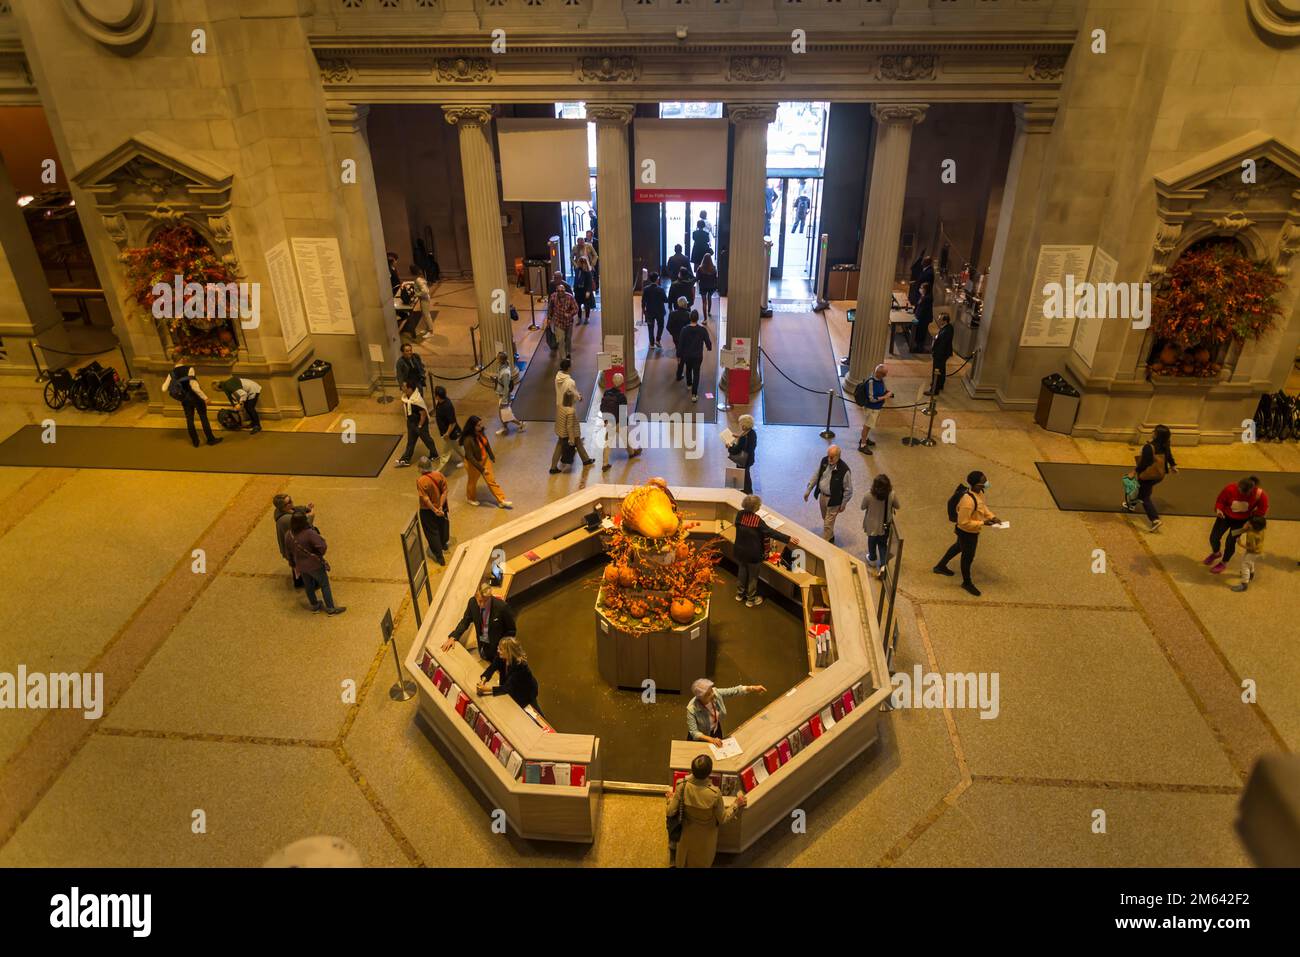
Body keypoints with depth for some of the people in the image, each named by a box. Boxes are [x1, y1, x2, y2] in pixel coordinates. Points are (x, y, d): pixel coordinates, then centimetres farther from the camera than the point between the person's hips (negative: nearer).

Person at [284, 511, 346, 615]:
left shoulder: (289, 535, -8)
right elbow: (322, 546, -29)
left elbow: (288, 550, 5)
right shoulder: (309, 533, -29)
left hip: (300, 565, 6)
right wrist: (320, 555, -8)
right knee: (324, 585, 9)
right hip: (314, 564, -6)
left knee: (308, 586, 23)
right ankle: (331, 608, 16)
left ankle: (314, 605, 40)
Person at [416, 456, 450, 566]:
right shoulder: (439, 475, -15)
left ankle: (439, 556, 17)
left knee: (432, 532, 12)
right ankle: (444, 544, 54)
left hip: (428, 510, -4)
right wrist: (441, 506, -11)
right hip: (441, 506, 4)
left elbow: (425, 498, -24)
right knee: (442, 525, 29)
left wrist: (434, 510, -16)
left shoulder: (420, 481, -27)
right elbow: (444, 491, -13)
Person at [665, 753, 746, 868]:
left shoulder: (682, 786, -31)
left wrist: (671, 798, 0)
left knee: (685, 859, 33)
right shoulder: (714, 794, -37)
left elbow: (670, 812, -20)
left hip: (687, 835, 2)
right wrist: (737, 805, -8)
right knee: (703, 862, 31)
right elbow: (722, 819, -20)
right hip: (705, 839, -2)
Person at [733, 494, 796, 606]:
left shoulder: (740, 514, -11)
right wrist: (788, 539, -25)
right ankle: (750, 599, 29)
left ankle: (740, 594, 43)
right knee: (753, 576, 14)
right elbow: (771, 532, -26)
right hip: (753, 554, -5)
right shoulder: (757, 520, -26)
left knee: (741, 571, 27)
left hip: (740, 551, 5)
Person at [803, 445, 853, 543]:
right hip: (822, 495, 6)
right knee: (826, 519, 25)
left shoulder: (844, 470, -29)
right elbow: (816, 475, 4)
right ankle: (830, 537, 49)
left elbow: (848, 490, -16)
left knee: (828, 524, 2)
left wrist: (843, 504, -8)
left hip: (833, 500, -6)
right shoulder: (824, 460, -12)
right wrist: (808, 490, 8)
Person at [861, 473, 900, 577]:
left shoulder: (868, 496, -29)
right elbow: (897, 506, -5)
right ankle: (882, 565, 12)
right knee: (883, 544, 23)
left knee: (872, 543, 27)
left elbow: (863, 507, -10)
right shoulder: (892, 495, -25)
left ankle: (872, 560, 51)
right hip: (885, 526, 1)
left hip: (872, 526, -1)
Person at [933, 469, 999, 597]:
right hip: (967, 532, -9)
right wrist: (982, 523, -28)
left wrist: (991, 516, -3)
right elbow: (964, 522, -32)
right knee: (968, 556, 13)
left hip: (971, 531, 9)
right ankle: (967, 583, 38)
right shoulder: (968, 500, -39)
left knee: (959, 547, 31)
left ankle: (940, 566, 53)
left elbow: (982, 506, 11)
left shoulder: (979, 492, -10)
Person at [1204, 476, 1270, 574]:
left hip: (1241, 520, -1)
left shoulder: (1259, 494, -29)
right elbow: (1221, 500, -13)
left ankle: (1224, 563, 30)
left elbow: (1262, 509, -13)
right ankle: (1216, 553, 41)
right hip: (1226, 515, 1)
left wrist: (1251, 520, -17)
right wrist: (1219, 509, -31)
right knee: (1214, 537, 5)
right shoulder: (1230, 488, -30)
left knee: (1230, 542, 1)